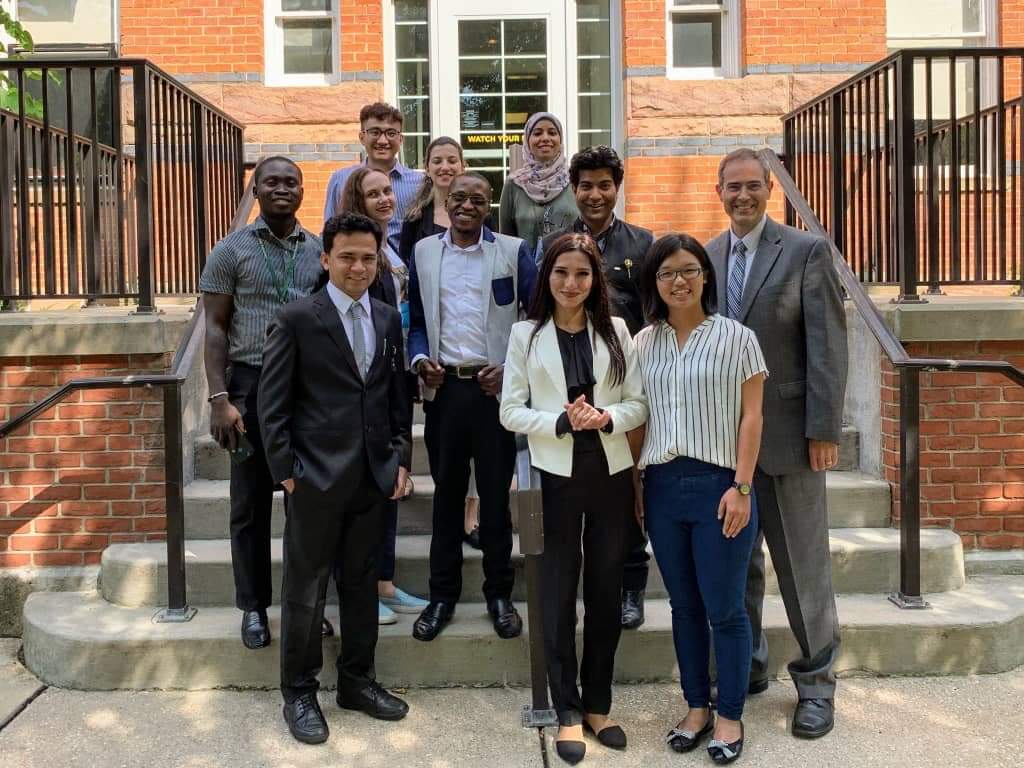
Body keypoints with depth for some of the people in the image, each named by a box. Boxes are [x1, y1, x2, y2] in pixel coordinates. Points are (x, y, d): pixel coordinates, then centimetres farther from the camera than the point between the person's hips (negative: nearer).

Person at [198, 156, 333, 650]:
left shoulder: (320, 251, 9)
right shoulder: (231, 251, 1)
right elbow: (215, 327, -2)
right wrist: (219, 397, -11)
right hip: (251, 384, -2)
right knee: (251, 503, 5)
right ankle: (253, 607, 18)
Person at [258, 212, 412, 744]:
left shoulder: (388, 319, 9)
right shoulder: (297, 320, -7)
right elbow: (272, 405, -7)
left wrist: (401, 458, 8)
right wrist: (286, 472, -10)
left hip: (374, 476, 5)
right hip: (317, 478, -5)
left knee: (361, 582, 15)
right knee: (306, 589, 6)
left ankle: (357, 681, 30)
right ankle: (299, 693, 22)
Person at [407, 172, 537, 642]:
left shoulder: (513, 251, 0)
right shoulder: (423, 252, 8)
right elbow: (416, 319, 12)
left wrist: (511, 368, -9)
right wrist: (420, 359, -5)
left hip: (496, 387, -2)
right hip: (443, 387, 2)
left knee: (496, 494, 6)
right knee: (446, 493, 9)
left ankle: (499, 594, 21)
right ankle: (443, 594, 21)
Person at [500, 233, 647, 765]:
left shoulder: (616, 330, 4)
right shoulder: (527, 334, 0)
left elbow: (639, 403, 4)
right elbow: (511, 412, -2)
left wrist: (607, 417, -16)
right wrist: (561, 422, -17)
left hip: (611, 473, 2)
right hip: (555, 475, -2)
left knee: (606, 590, 10)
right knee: (560, 594, 6)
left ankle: (598, 704, 26)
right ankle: (568, 712, 19)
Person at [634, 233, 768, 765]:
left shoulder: (736, 337, -1)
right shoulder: (644, 343, 8)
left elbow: (750, 418, -4)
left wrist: (741, 487, -10)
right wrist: (634, 484, 6)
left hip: (718, 484, -3)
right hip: (662, 486, 4)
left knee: (724, 609, 2)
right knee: (684, 605, 13)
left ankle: (729, 716, 18)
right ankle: (696, 707, 27)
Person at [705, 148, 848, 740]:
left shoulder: (808, 251, -3)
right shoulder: (703, 258, 8)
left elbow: (827, 344, -8)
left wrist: (824, 430, -13)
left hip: (787, 431, -4)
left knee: (803, 562, 5)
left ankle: (817, 680, 22)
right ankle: (746, 667, 29)